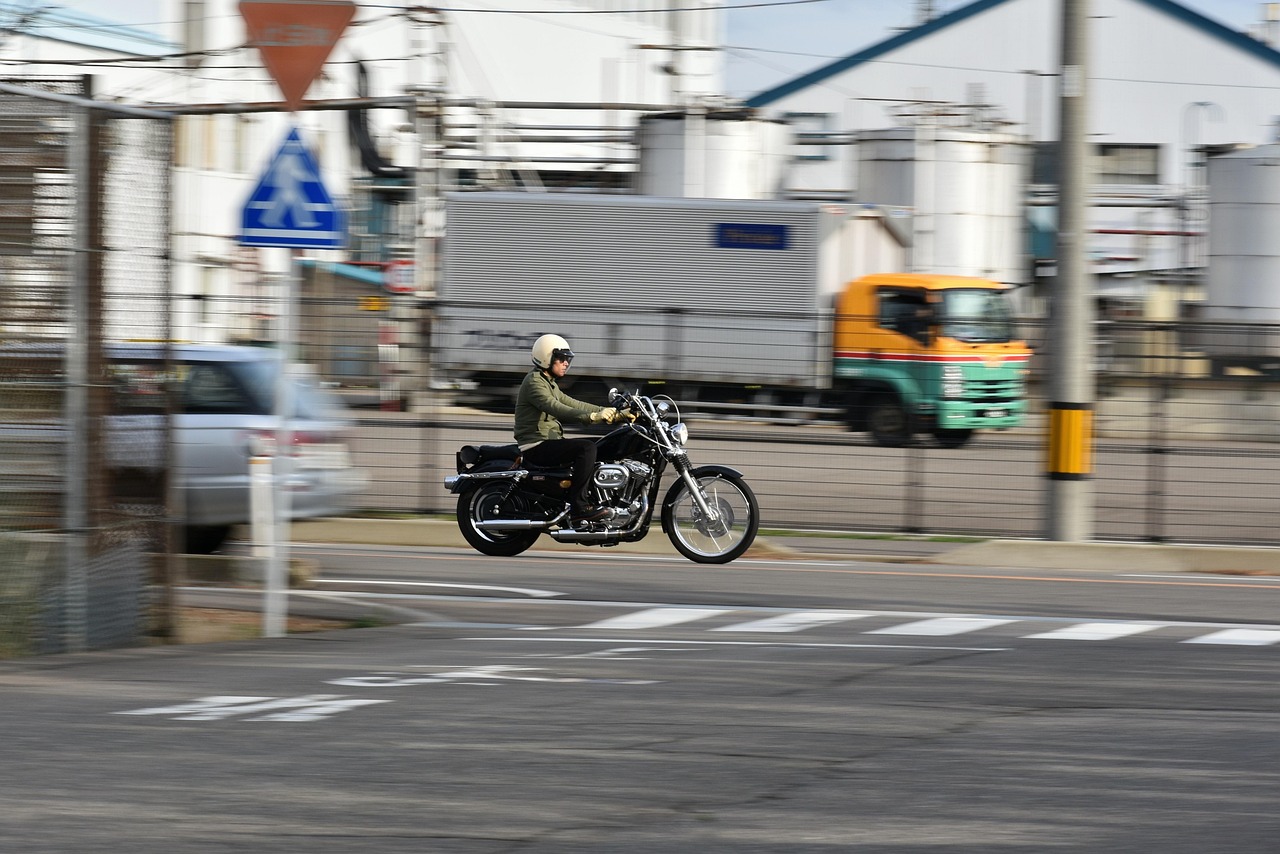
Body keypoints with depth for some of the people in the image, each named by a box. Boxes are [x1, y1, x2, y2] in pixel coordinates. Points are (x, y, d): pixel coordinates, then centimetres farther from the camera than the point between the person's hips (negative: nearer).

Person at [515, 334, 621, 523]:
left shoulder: (549, 384, 21)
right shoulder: (534, 382, -13)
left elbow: (572, 404, 19)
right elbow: (556, 408, -27)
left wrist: (607, 412, 7)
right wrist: (593, 416, -37)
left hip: (548, 442, 11)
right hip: (536, 446, -11)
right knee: (587, 447, -25)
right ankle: (579, 506, -27)